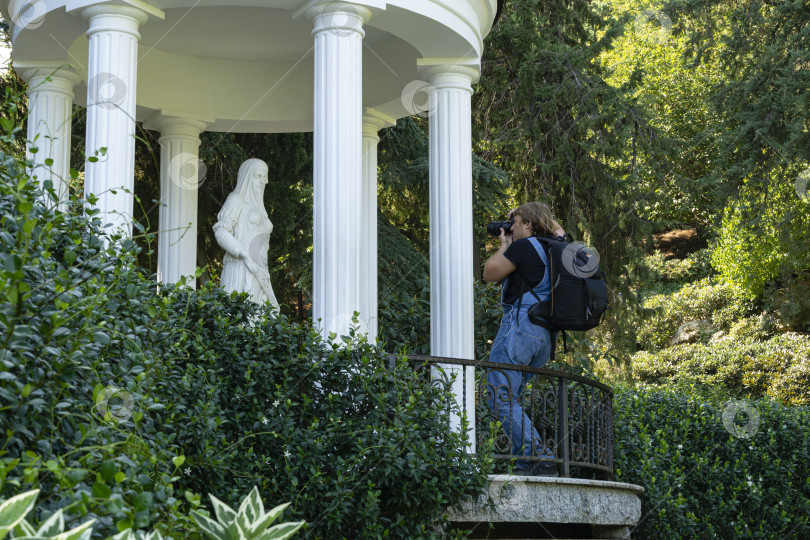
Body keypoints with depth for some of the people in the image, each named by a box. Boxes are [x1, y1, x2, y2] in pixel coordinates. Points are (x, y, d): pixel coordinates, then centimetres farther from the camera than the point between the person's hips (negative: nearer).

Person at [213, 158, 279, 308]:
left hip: (258, 276, 8)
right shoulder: (235, 199, 4)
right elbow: (220, 231, -9)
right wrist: (246, 256, -19)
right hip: (240, 271, -8)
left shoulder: (257, 207, 27)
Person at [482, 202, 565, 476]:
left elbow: (490, 273, -2)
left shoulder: (524, 246, -6)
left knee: (500, 397, -9)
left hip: (521, 323, -9)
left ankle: (538, 457, -19)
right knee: (510, 397, 14)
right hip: (545, 334, 9)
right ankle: (526, 462, 7)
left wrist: (504, 245, 11)